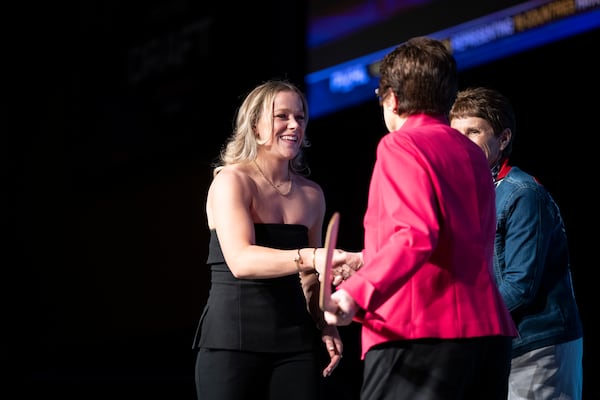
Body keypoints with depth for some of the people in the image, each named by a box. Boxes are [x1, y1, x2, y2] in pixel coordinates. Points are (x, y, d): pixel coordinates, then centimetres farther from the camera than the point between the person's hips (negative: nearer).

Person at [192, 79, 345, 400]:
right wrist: (309, 258, -37)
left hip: (295, 341, 5)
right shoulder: (231, 181, -6)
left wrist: (325, 327, 3)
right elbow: (240, 261, -23)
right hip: (233, 341, -5)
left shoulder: (311, 194, 12)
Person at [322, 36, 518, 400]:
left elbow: (416, 236, -20)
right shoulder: (473, 155, 21)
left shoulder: (401, 146, -4)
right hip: (489, 332, 8)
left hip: (421, 333, -8)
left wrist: (358, 292, -30)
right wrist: (368, 261, 41)